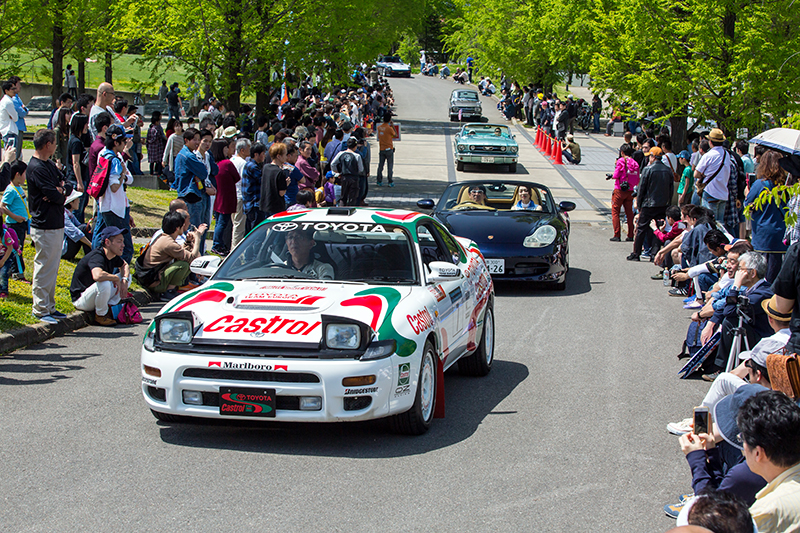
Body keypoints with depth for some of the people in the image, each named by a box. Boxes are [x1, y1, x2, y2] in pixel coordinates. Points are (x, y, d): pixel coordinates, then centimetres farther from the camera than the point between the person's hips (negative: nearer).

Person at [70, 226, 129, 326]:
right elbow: (97, 275, -50)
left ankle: (109, 308, 0)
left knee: (127, 277, 7)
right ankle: (101, 315, -13)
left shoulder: (113, 256, -2)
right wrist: (116, 278, -30)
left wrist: (125, 279, -3)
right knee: (105, 284, -38)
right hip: (80, 299, -9)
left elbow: (124, 265, 20)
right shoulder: (97, 257, -29)